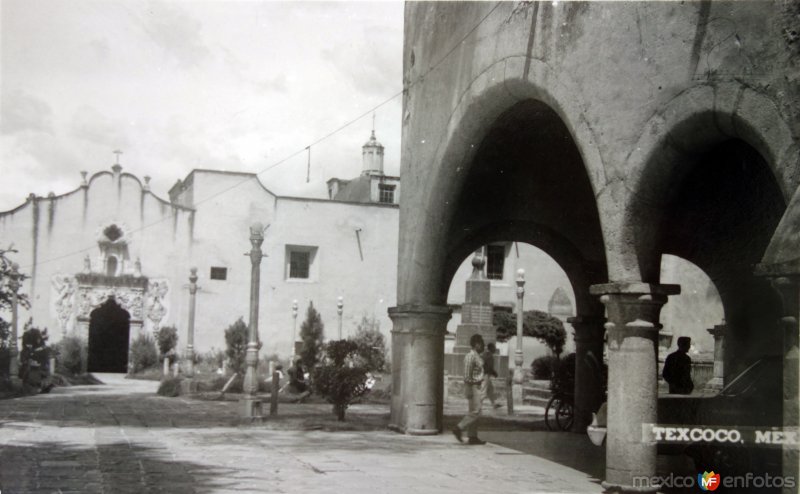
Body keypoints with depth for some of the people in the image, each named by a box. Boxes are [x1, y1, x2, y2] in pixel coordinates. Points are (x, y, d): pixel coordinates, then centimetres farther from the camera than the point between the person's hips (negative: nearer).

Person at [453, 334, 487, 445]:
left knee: (473, 412, 8)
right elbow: (467, 375, -20)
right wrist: (469, 390, -22)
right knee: (475, 412, -10)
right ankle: (459, 429, -5)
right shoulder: (470, 356, -16)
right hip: (472, 387, -10)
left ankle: (472, 437, 9)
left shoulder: (477, 356, 15)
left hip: (476, 387, 10)